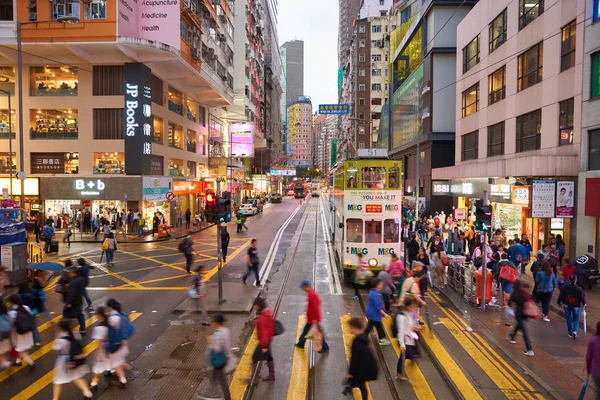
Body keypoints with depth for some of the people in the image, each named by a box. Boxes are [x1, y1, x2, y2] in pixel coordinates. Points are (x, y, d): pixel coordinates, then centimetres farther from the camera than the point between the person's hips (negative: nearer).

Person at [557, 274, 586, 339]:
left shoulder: (564, 288, -12)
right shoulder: (579, 289, -18)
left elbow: (561, 296, -3)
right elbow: (582, 297, -11)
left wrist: (559, 302, 13)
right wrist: (584, 303, 10)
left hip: (566, 305, 1)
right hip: (576, 306, -1)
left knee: (569, 319, 14)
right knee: (576, 319, 14)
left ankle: (570, 333, 20)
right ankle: (575, 331, -4)